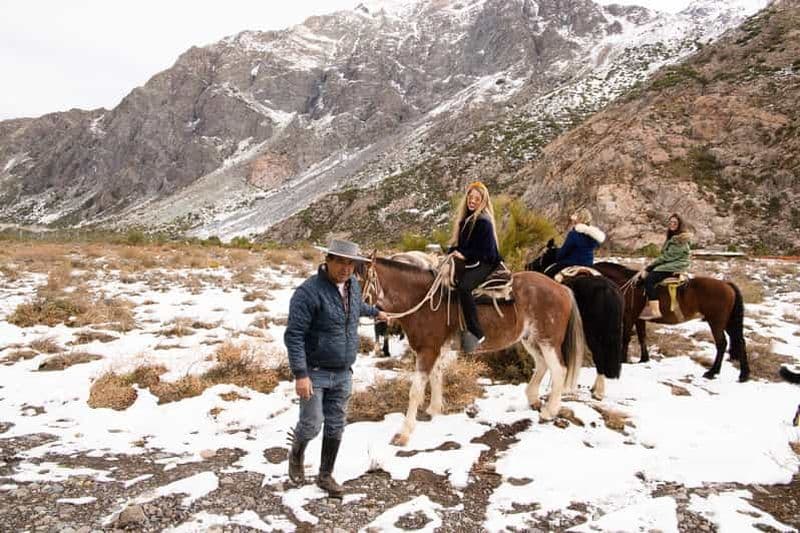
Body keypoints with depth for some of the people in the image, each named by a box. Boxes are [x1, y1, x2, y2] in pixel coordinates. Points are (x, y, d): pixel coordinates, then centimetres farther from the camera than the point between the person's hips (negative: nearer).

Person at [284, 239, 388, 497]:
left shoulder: (353, 285, 3)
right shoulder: (309, 291, -20)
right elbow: (294, 335, -22)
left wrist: (375, 312, 45)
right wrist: (300, 374, -26)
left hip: (342, 373, 6)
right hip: (315, 372, -6)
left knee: (336, 427, 11)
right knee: (311, 424, -3)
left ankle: (325, 475, 28)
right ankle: (296, 456, 29)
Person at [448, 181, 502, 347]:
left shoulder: (484, 221, -13)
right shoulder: (465, 217, 12)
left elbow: (485, 250, -17)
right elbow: (459, 242, 18)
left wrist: (465, 255, -20)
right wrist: (453, 252, 1)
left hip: (484, 263, -9)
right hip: (467, 261, 9)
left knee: (463, 286, -31)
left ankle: (476, 333, -30)